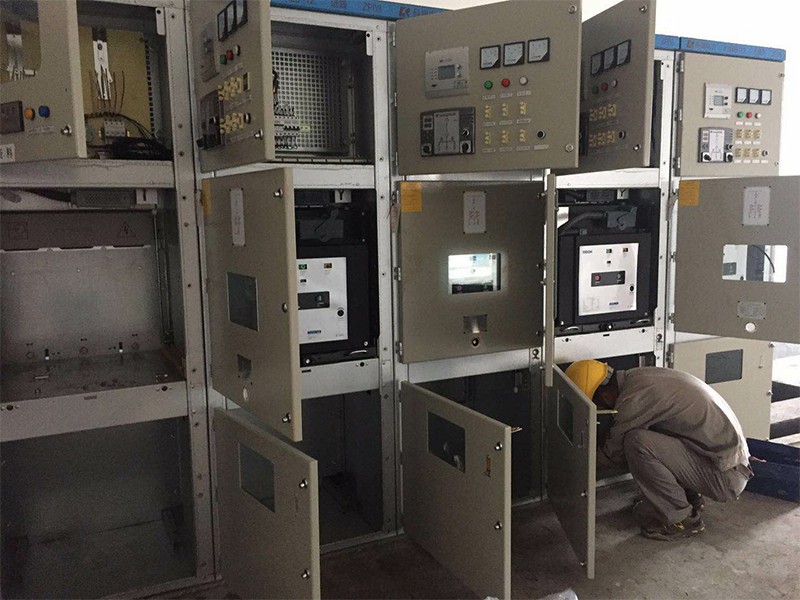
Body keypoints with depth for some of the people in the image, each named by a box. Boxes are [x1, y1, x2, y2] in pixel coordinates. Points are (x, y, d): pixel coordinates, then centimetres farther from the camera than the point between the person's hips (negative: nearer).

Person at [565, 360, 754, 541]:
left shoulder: (635, 397, -22)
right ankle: (688, 496, 18)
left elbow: (611, 452, -8)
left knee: (637, 442, -22)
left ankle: (682, 519, -4)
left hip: (727, 477, -9)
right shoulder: (636, 376, 5)